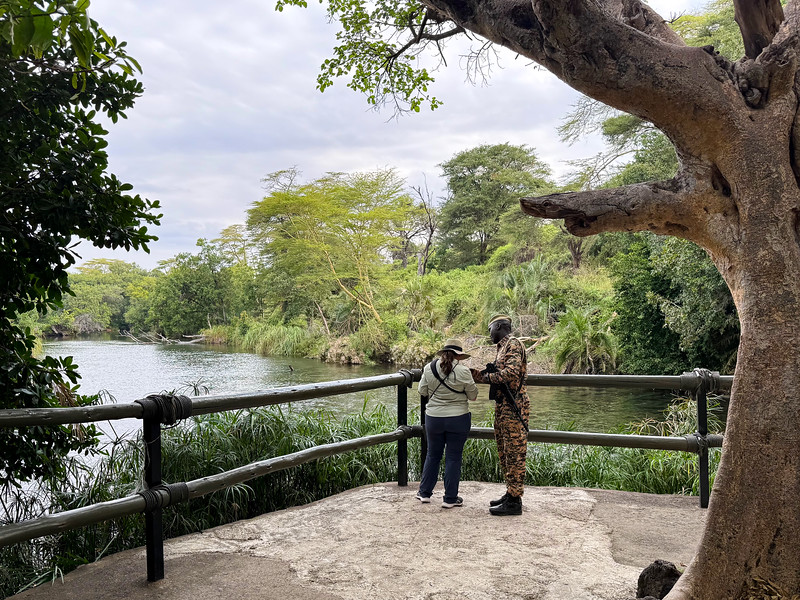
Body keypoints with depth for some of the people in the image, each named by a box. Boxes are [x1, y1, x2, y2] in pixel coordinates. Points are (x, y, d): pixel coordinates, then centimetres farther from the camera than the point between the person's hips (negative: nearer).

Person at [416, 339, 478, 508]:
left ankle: (424, 493, 26)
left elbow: (422, 391, 5)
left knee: (432, 455, 18)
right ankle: (450, 498, 14)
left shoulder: (429, 368, -5)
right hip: (458, 419, -3)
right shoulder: (462, 372, -14)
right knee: (453, 458, 7)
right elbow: (473, 395, -4)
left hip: (433, 418, 3)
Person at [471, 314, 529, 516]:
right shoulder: (503, 347, 19)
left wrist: (489, 376, -11)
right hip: (503, 408, 10)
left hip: (513, 408, -10)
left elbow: (511, 373, -25)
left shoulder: (513, 344, -11)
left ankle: (514, 501, 0)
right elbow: (495, 376, 21)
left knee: (514, 454, -5)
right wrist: (470, 372, 18)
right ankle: (510, 494, 24)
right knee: (505, 453, 15)